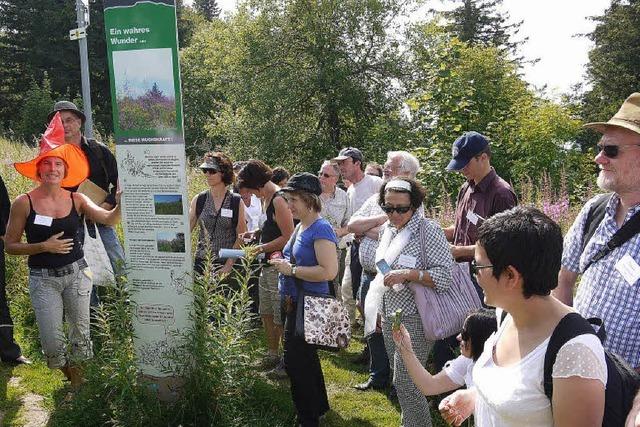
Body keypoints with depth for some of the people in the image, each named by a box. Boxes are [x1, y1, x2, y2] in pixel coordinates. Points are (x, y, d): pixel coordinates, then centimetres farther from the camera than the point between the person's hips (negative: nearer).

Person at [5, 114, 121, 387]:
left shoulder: (76, 200, 0)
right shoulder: (24, 203, -7)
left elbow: (109, 219, -10)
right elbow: (10, 245, -3)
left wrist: (120, 203, -30)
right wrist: (44, 246, -16)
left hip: (77, 273, 2)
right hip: (43, 279, -2)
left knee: (81, 332, 7)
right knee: (51, 340, -2)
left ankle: (78, 374, 33)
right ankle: (64, 370, 32)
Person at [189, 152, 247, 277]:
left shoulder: (236, 202, -1)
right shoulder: (199, 200, 6)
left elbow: (241, 237, -2)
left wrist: (229, 265, -9)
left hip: (226, 263, -2)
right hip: (202, 262, 2)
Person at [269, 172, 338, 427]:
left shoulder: (321, 229, -19)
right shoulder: (300, 226, 10)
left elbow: (329, 271, -28)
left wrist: (291, 270, -22)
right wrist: (284, 262, 8)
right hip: (295, 302, 10)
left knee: (296, 361, -2)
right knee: (305, 357, 22)